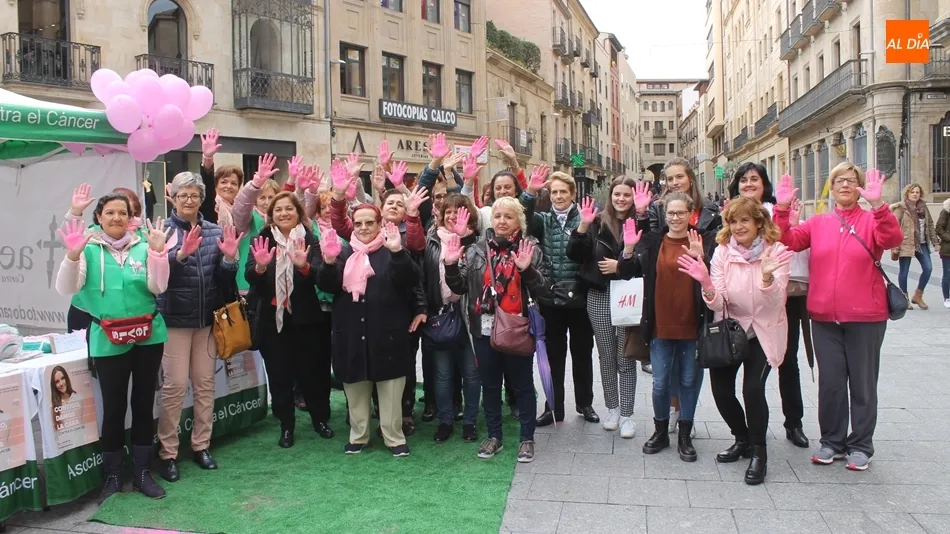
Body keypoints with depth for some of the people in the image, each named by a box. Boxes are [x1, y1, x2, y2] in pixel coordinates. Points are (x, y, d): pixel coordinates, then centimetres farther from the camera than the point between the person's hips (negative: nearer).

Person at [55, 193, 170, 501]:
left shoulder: (142, 247, 4)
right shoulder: (88, 249, 0)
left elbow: (158, 287, -5)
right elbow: (65, 289, -10)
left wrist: (158, 251, -18)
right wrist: (73, 255, -25)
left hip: (148, 337, 2)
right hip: (108, 341, -2)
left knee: (144, 403, 9)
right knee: (113, 407, 2)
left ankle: (142, 472, 21)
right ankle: (112, 477, 18)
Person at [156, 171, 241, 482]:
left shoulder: (214, 231, 6)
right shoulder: (164, 230, -3)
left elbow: (223, 278, 5)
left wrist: (229, 258, -13)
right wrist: (181, 253, -33)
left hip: (207, 317, 4)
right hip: (175, 319, -4)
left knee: (205, 383, 8)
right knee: (175, 385, -3)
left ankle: (201, 445, 21)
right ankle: (167, 453, 9)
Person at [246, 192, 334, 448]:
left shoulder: (310, 240, -2)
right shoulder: (262, 240, 1)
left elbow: (319, 276, -14)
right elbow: (250, 277, -8)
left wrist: (303, 265, -35)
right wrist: (260, 265, -30)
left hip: (305, 316, -1)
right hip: (271, 317, 1)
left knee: (311, 369, 8)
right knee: (279, 373, 8)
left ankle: (320, 418, 26)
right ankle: (286, 426, 20)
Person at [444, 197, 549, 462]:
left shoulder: (530, 249, -4)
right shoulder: (477, 249, 5)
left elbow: (541, 290, -10)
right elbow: (460, 287, 6)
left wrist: (526, 269, -25)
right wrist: (451, 266, -10)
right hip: (484, 330, 3)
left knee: (522, 385, 9)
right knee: (490, 385, 14)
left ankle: (527, 438, 23)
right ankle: (494, 436, 29)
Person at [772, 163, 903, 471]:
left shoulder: (872, 219, 0)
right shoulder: (818, 223, 8)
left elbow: (892, 239, -19)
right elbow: (789, 240, -4)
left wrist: (877, 204, -32)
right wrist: (783, 209, -18)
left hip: (865, 317, -2)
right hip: (825, 317, 2)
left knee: (862, 383, 9)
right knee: (830, 382, 11)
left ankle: (861, 446, 22)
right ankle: (832, 442, 25)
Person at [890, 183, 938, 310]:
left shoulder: (923, 207, 11)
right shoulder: (901, 208, -7)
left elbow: (930, 225, 17)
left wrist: (935, 241, 12)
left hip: (922, 243, 6)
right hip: (906, 244, -6)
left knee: (928, 268, -2)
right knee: (904, 271, 3)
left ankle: (917, 296, 13)